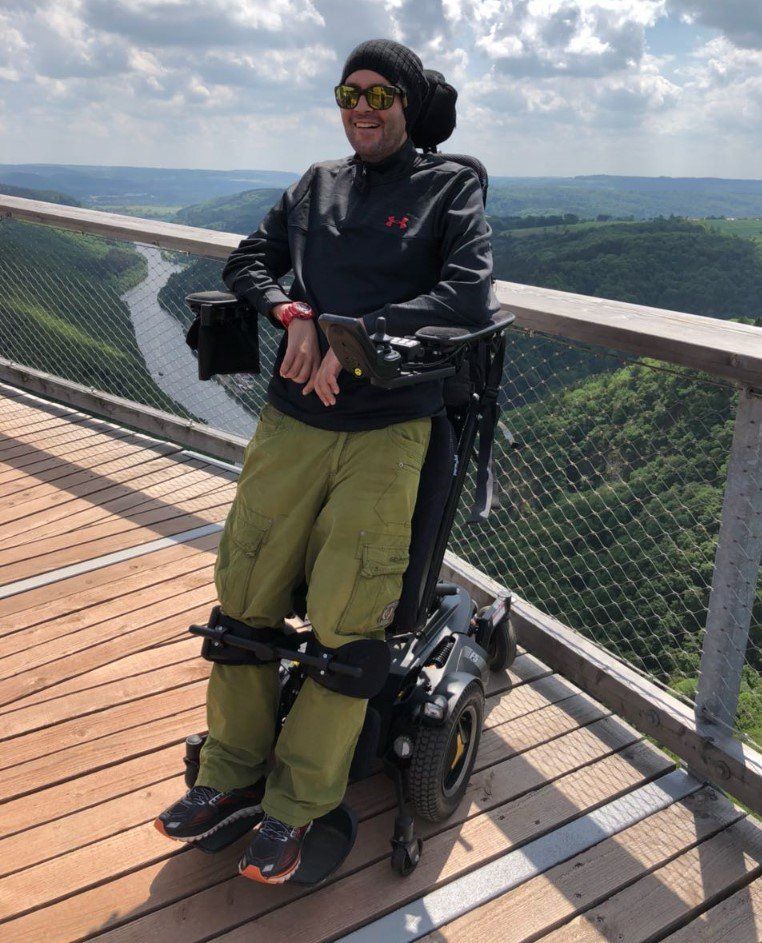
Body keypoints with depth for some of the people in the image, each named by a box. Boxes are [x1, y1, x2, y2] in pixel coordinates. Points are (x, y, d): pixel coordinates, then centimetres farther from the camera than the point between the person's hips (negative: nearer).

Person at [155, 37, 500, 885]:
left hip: (388, 428, -4)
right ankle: (233, 774, 21)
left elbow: (468, 292, -8)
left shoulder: (450, 187, 7)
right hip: (293, 419, 4)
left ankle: (299, 805, 13)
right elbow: (249, 260, 17)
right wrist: (291, 313, -5)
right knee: (242, 597, 3)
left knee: (344, 622, -5)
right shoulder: (316, 185, 20)